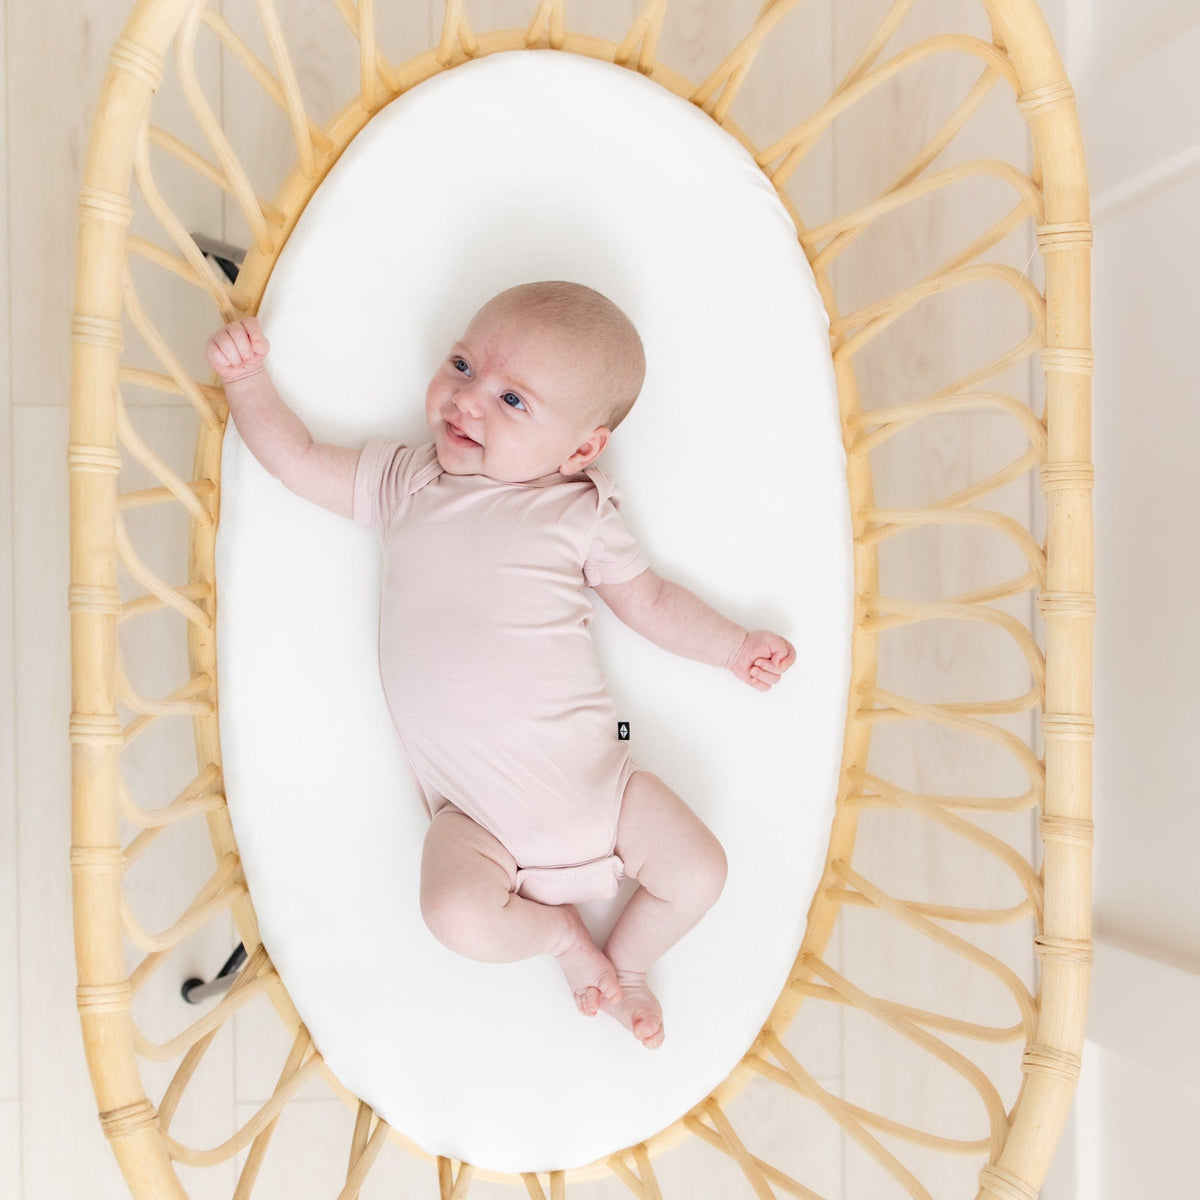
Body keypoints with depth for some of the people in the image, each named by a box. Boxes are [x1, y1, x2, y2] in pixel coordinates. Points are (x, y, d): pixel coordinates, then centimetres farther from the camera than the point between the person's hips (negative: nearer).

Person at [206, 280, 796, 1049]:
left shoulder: (581, 513, 2)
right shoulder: (404, 482, 7)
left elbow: (650, 600, 11)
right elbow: (300, 461, 13)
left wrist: (732, 646, 7)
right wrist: (247, 378, 5)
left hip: (587, 770, 0)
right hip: (474, 806, 0)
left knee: (699, 874, -9)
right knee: (460, 916, -24)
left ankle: (628, 961, 23)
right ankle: (559, 928, 10)